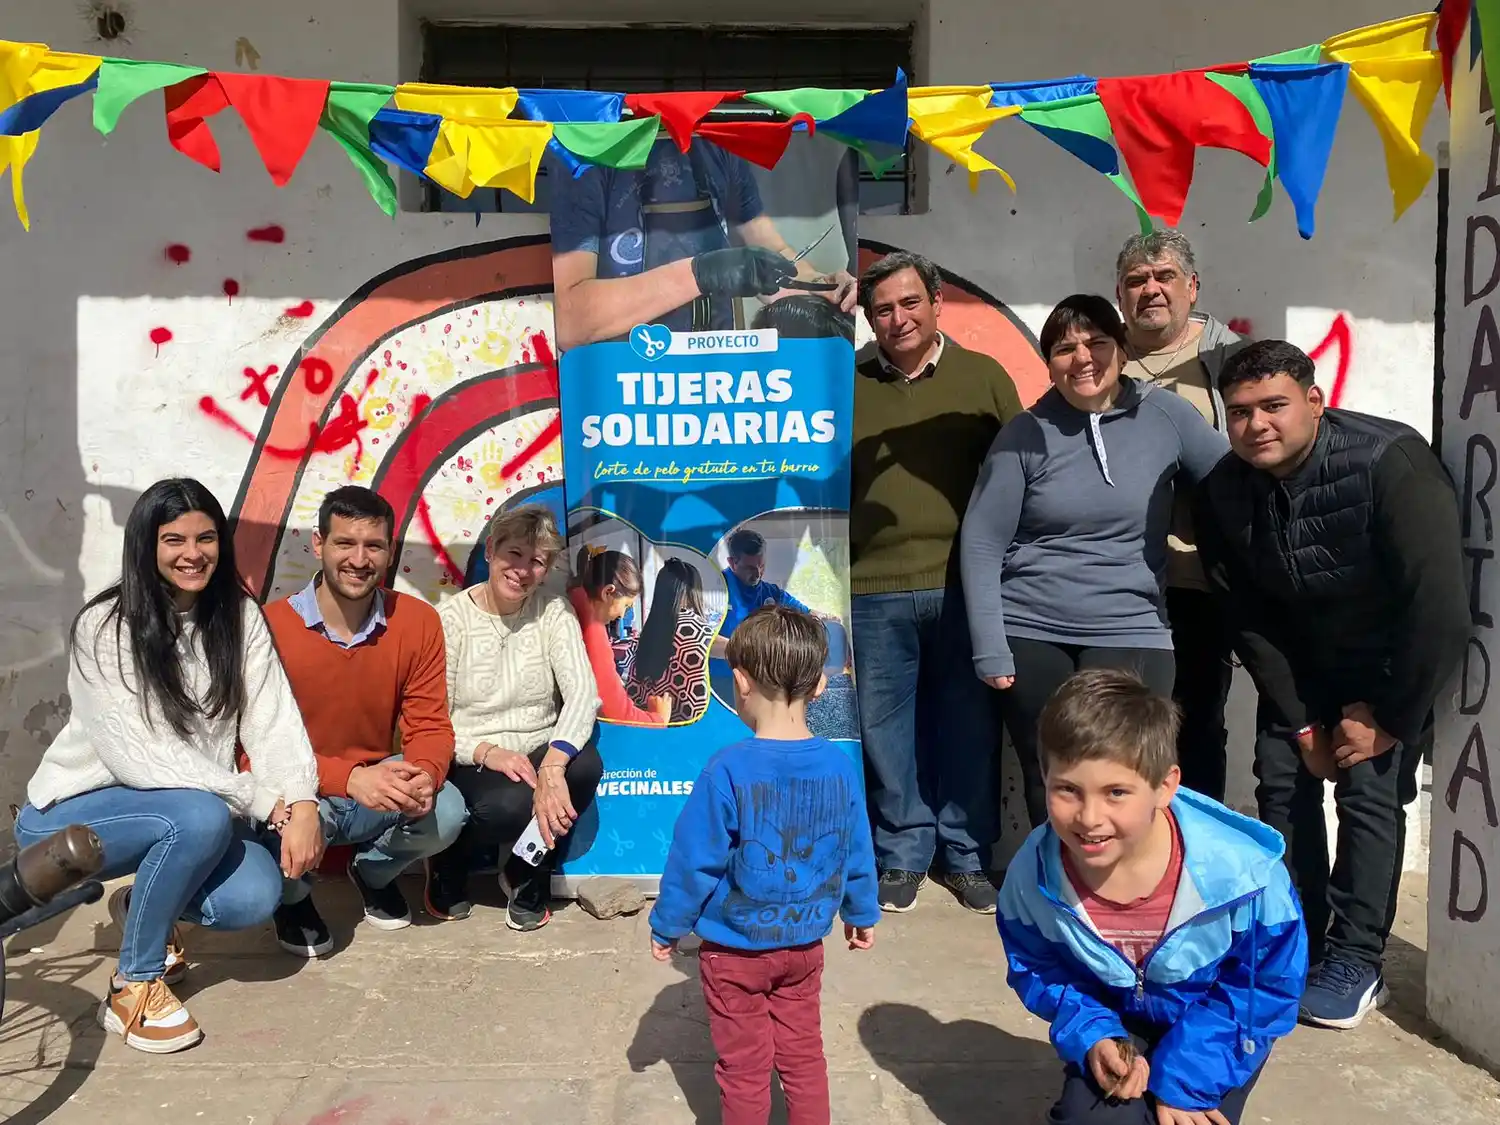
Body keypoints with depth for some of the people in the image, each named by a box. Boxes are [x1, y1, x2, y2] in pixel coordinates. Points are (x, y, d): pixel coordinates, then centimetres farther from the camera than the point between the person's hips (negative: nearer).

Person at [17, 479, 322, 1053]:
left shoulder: (240, 616, -3)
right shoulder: (105, 626, -17)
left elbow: (273, 722, -12)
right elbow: (141, 756, -25)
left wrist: (301, 803, -29)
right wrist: (265, 801, -28)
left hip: (189, 814, 5)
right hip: (72, 811, -4)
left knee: (255, 896, -21)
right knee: (202, 816, -33)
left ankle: (144, 907, 14)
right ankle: (134, 984, -12)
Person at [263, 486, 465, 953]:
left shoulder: (417, 622, -8)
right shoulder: (271, 626, -18)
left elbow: (429, 725, -6)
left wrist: (425, 774, -31)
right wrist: (351, 778, -35)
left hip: (379, 790, 3)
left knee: (446, 811, -26)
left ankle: (374, 872, 13)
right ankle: (293, 896, 5)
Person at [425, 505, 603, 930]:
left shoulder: (554, 611, -2)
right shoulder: (452, 618, -7)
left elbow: (583, 693, -17)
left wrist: (552, 768, -33)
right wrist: (486, 752, -28)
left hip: (539, 758, 2)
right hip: (473, 766, -2)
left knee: (585, 765, -31)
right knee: (511, 804, -35)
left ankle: (526, 878, -2)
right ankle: (450, 863, 4)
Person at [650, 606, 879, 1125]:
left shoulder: (728, 769, -24)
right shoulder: (840, 766, -10)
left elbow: (693, 859, -16)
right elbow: (856, 853, 3)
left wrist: (666, 927, 0)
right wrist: (862, 913, 20)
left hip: (734, 951, -4)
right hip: (804, 945, 4)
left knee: (744, 1068, 14)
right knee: (803, 1056, 20)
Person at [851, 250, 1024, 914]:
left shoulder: (983, 377, 6)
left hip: (964, 588, 0)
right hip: (873, 591, 1)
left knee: (967, 728, 7)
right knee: (886, 729, 7)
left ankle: (966, 857, 25)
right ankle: (902, 856, 25)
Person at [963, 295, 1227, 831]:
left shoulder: (1164, 415, 1)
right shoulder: (1026, 435, 1)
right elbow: (982, 544, -1)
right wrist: (990, 650, -6)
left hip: (1131, 633, 0)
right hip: (1031, 635, 1)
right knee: (1050, 788, 6)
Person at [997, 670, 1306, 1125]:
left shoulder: (1241, 872, -33)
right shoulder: (1032, 876, -26)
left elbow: (1269, 983, -15)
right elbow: (1038, 971, -5)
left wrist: (1184, 1072, -19)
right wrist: (1092, 1037, -22)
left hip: (1212, 1033, -1)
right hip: (1116, 1029, 2)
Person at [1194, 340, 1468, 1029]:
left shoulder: (1389, 462, -31)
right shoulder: (1224, 491, -17)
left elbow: (1439, 607, -29)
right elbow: (1246, 618, -8)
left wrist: (1390, 718, -21)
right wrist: (1299, 720, -8)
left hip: (1395, 659, -4)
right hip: (1301, 659, 5)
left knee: (1369, 789, -13)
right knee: (1281, 779, 0)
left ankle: (1355, 965, 1)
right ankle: (1297, 941, 16)